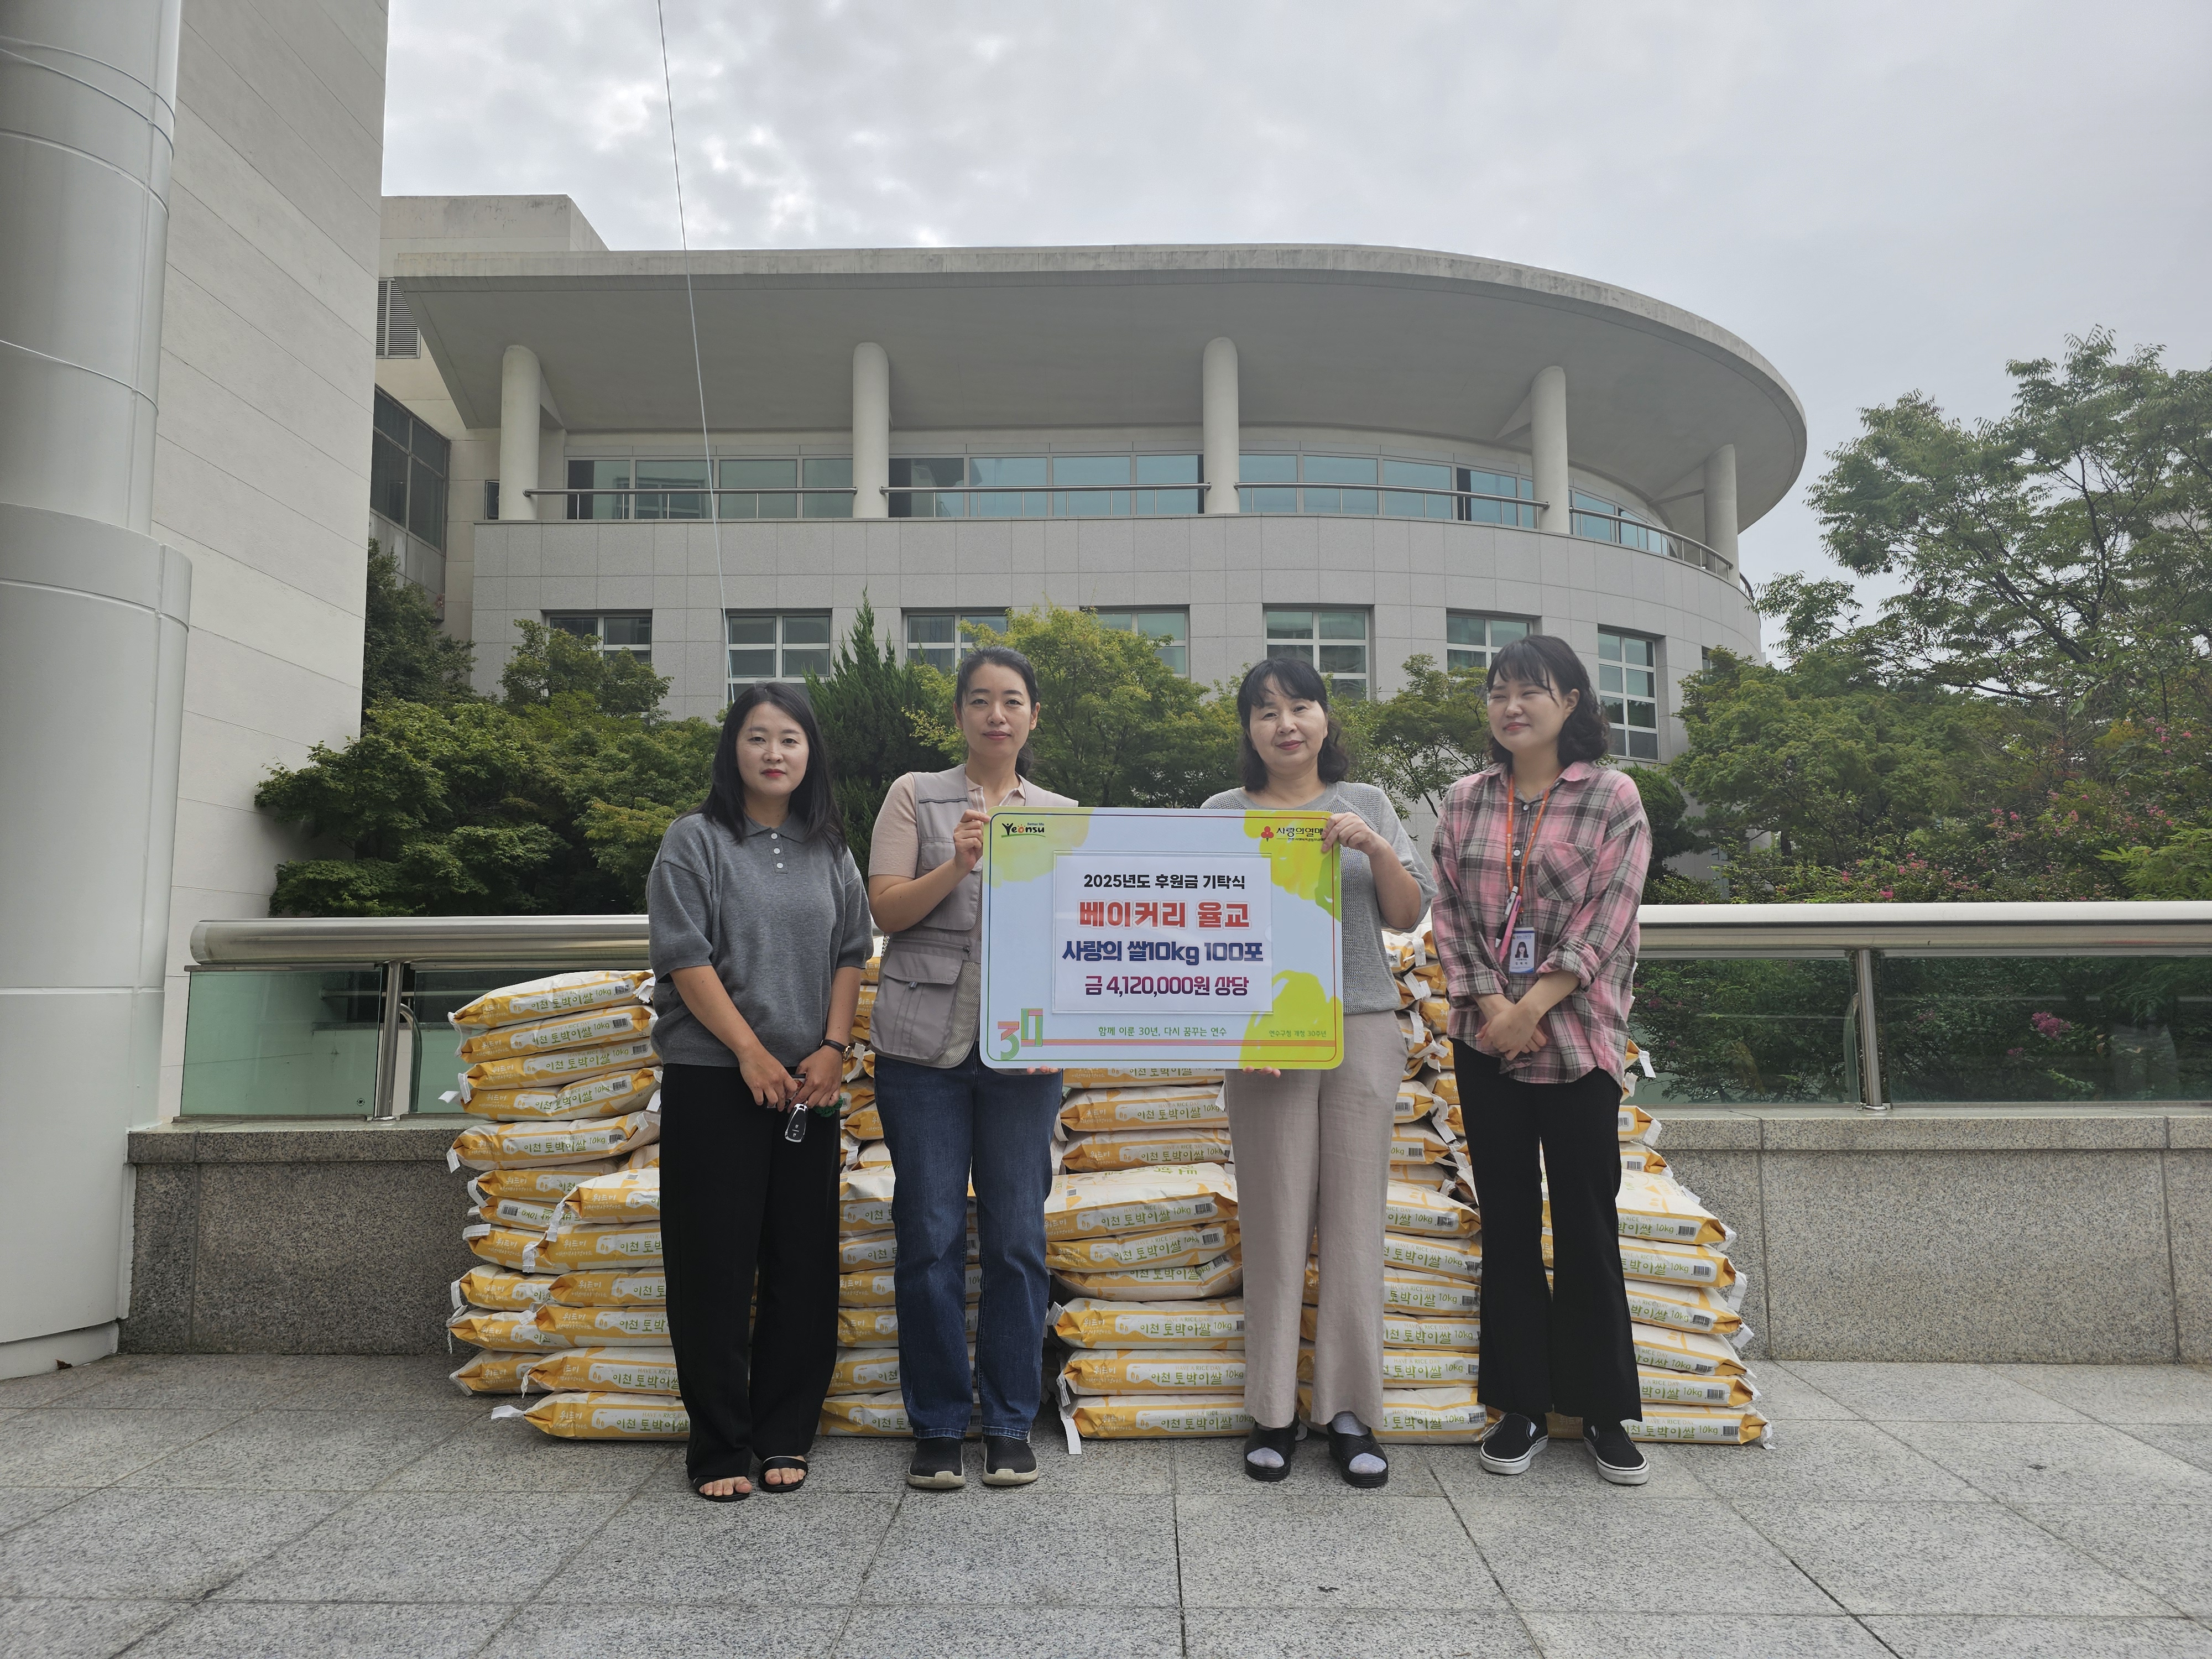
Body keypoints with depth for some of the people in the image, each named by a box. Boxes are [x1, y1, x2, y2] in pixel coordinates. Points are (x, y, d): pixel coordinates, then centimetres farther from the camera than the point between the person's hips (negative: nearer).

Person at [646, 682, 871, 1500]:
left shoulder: (829, 852, 13)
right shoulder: (695, 841, 0)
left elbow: (850, 953, 11)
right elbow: (685, 957, -7)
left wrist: (833, 1048, -3)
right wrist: (752, 1052, -12)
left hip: (807, 1086, 4)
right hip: (714, 1080, -4)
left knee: (805, 1263, 6)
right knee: (714, 1265, 0)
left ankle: (785, 1436, 20)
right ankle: (717, 1448, 12)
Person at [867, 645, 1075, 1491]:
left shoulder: (1062, 814, 14)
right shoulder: (915, 796, 8)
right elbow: (887, 910, 0)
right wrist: (956, 865, -15)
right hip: (925, 1042, -1)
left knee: (1017, 1236, 4)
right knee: (930, 1236, 2)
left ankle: (1011, 1425, 18)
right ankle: (937, 1426, 16)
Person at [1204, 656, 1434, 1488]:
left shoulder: (1367, 805, 11)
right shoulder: (1225, 815, 6)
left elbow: (1409, 915, 7)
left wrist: (1375, 848, -11)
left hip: (1362, 1027, 2)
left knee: (1354, 1215, 3)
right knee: (1275, 1219, 1)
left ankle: (1350, 1411, 13)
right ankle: (1273, 1411, 13)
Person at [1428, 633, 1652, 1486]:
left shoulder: (1612, 798, -1)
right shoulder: (1465, 802, 8)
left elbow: (1608, 923, -8)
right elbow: (1451, 915, 4)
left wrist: (1530, 1009, -14)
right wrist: (1491, 1006, -9)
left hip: (1576, 1037, -3)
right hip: (1485, 1039, 3)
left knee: (1586, 1221, 4)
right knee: (1506, 1220, 8)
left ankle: (1604, 1411, 18)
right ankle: (1521, 1406, 19)